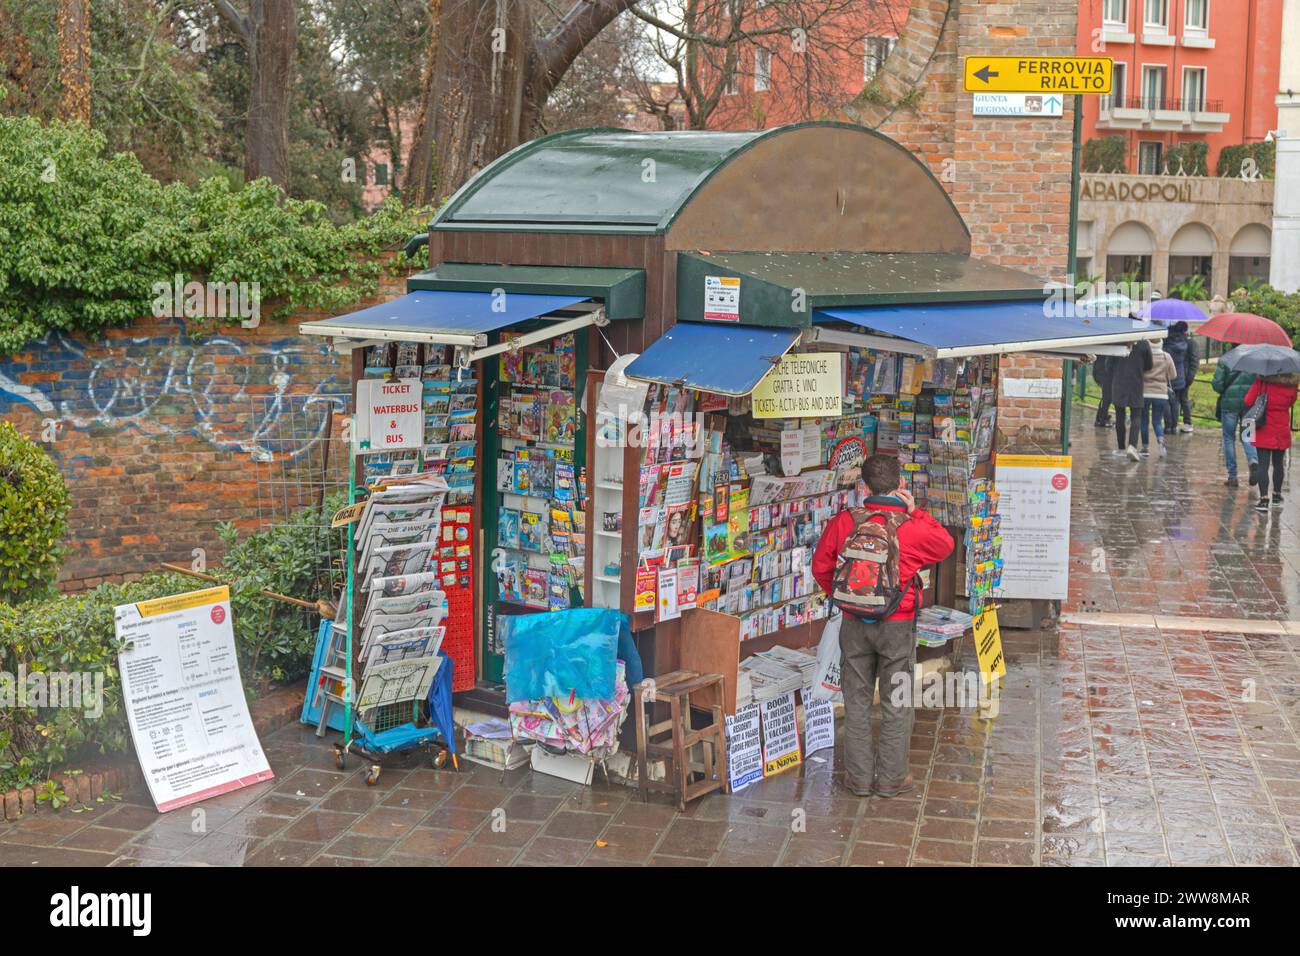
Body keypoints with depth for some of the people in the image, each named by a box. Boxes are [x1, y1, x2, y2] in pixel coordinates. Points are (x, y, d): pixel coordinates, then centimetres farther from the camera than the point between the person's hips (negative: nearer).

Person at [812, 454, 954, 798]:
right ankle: (891, 777, 17)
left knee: (856, 701, 12)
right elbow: (946, 544, 9)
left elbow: (820, 567, 3)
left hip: (854, 624, 2)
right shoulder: (913, 528, -12)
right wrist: (914, 512, 6)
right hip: (897, 625, -2)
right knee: (896, 704, 11)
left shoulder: (842, 522, -7)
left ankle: (859, 776, 19)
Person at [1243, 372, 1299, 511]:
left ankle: (1264, 499, -10)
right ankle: (1277, 496, 30)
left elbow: (1248, 401, -14)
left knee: (1263, 465, -1)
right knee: (1278, 464, 18)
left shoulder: (1261, 382, -15)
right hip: (1282, 432, 2)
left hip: (1263, 432, -2)